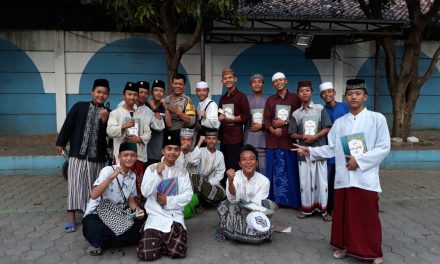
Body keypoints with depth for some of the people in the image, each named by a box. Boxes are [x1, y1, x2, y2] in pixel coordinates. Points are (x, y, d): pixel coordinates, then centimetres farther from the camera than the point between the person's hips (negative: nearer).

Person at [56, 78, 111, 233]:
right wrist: (61, 143, 4)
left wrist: (104, 119, -17)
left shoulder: (108, 113, 5)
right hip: (78, 152, -1)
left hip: (97, 155, 1)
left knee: (93, 185, 9)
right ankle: (71, 215, 6)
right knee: (75, 184, -1)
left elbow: (108, 134, -3)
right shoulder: (79, 107, 4)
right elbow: (68, 125, 5)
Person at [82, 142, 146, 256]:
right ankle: (96, 243, 0)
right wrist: (111, 177, -37)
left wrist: (137, 210, -12)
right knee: (92, 228, -37)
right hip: (97, 214, -6)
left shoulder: (132, 176, 3)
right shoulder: (108, 170, -15)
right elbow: (94, 195, -28)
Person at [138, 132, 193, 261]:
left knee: (177, 252, -19)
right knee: (146, 254, -17)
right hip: (155, 215, -1)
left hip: (175, 216, 1)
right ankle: (159, 239, 14)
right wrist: (157, 174, -18)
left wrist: (168, 201, -12)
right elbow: (145, 192, -9)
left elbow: (188, 196, -1)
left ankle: (166, 239, 12)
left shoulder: (183, 172, 7)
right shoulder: (151, 168, 2)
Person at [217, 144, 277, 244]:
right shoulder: (234, 177, -14)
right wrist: (230, 181, -44)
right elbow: (233, 200, -28)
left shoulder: (264, 181, -12)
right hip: (236, 212, -1)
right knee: (224, 205, -30)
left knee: (269, 205, -25)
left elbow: (257, 203, -17)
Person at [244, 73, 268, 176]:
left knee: (263, 168, -1)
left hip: (263, 139, 0)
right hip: (249, 139, 0)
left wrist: (262, 125, -7)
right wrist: (250, 124, -6)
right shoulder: (246, 99, 10)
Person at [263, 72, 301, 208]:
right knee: (274, 171, 5)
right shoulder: (270, 99, 15)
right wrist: (272, 130, -10)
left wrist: (284, 122, -9)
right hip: (273, 140, 2)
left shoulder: (295, 98, 7)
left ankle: (291, 200, 11)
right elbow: (266, 118, 7)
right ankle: (275, 200, 14)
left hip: (289, 139, -2)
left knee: (290, 170, 0)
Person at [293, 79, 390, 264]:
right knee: (344, 214, 12)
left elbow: (384, 148, -6)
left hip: (366, 178, -3)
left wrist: (359, 159, -13)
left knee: (369, 216, 3)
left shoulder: (377, 119, -1)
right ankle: (345, 246, 29)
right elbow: (331, 149, 9)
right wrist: (310, 151, -2)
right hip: (343, 178, 4)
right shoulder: (339, 122, 10)